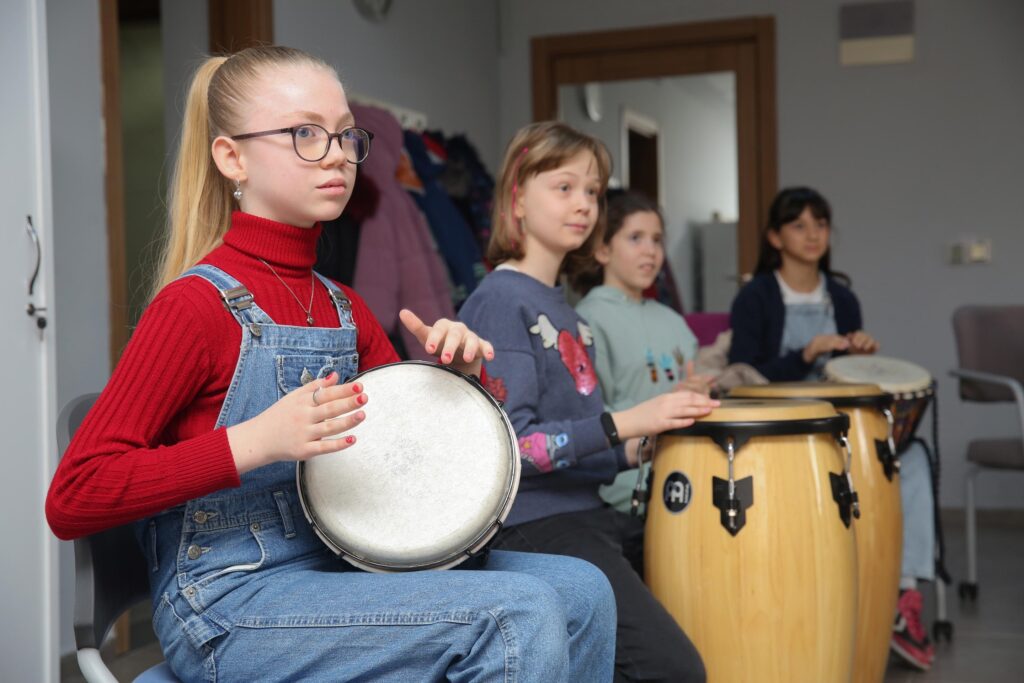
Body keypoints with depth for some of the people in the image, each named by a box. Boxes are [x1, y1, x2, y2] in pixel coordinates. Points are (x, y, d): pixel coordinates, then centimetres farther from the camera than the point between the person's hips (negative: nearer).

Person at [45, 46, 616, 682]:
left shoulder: (343, 306, 11)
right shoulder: (197, 302, -12)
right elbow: (72, 500, -16)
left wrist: (454, 365, -2)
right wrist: (253, 443, -26)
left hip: (340, 570, 8)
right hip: (230, 608, -7)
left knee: (580, 589, -5)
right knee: (517, 615, -22)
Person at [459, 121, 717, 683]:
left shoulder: (564, 310, 16)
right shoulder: (500, 301, -12)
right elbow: (508, 446, -19)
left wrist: (633, 450, 5)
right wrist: (624, 423, -20)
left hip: (584, 511, 9)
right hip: (527, 526, -9)